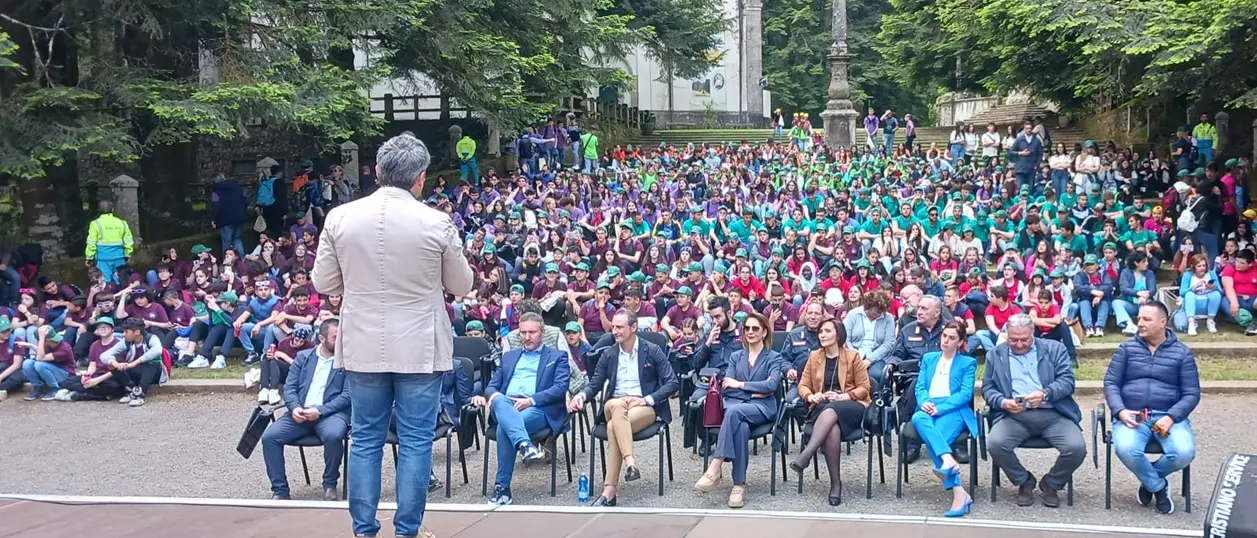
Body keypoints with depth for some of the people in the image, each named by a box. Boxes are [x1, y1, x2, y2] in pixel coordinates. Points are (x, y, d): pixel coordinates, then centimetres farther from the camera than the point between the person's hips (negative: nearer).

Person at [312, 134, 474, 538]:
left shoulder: (339, 218, -5)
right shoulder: (436, 223, -12)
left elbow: (323, 283, 4)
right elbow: (462, 286, 1)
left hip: (363, 347, 2)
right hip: (419, 349, -2)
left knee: (365, 439, 12)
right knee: (416, 441, 8)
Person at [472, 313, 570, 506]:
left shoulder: (557, 357, 17)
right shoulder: (509, 356, 31)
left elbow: (560, 388, 1)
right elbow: (492, 385, 23)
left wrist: (531, 400, -14)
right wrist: (493, 395, -4)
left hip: (538, 409, -3)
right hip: (506, 406, 3)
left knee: (504, 427, -35)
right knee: (499, 400, -37)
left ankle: (502, 487, -32)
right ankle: (525, 444, -56)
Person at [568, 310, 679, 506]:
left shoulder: (652, 351, 2)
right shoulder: (608, 354, 12)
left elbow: (673, 383, -2)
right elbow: (595, 385, 11)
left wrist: (647, 399, -15)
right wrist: (581, 395, -13)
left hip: (645, 407, -2)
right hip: (615, 404, 2)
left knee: (614, 426, -35)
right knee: (617, 405, -38)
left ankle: (610, 490, -38)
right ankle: (629, 462, -48)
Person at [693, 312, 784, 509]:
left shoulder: (774, 357, 11)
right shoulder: (736, 356, 21)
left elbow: (772, 385, -9)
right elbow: (726, 388, 8)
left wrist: (740, 384, -8)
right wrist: (754, 392, -6)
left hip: (762, 407, -3)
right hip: (735, 404, 3)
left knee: (734, 411, -38)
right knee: (741, 428, -37)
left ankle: (715, 468, -43)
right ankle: (739, 485, -37)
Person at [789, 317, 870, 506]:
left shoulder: (852, 356, 5)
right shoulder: (814, 357, 15)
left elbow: (864, 388, 2)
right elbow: (803, 385, 14)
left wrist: (843, 396, -14)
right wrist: (811, 396, -9)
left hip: (850, 407, -2)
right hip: (822, 407, 2)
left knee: (830, 411, -40)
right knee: (832, 427, -36)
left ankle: (805, 456, -53)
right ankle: (835, 483, -35)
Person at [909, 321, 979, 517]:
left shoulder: (968, 362, 15)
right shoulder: (928, 358, 26)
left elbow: (965, 394, 1)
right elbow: (920, 387, 16)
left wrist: (939, 408, -13)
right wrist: (924, 402, -9)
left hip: (953, 411, -3)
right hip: (928, 409, 3)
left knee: (931, 438, -34)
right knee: (918, 418, -36)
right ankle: (948, 459, -49)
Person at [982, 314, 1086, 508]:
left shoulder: (1055, 349, 11)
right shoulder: (996, 354, 15)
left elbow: (1067, 380, 1)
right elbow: (988, 387, 11)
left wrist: (1045, 394, -19)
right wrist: (1003, 402, -12)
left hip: (1053, 414, 0)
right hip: (1014, 415, 1)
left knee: (1077, 448, -26)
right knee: (995, 444, -29)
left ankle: (1051, 484, 6)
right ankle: (1025, 482, 2)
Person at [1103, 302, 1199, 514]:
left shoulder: (1182, 353, 6)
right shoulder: (1127, 348, 7)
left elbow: (1192, 394, 2)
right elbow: (1110, 383, 5)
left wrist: (1171, 417, -15)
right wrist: (1120, 411, -14)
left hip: (1168, 416, 0)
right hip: (1132, 415, 0)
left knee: (1184, 453, -28)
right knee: (1125, 449, -32)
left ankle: (1148, 479, 5)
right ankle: (1158, 486, -2)